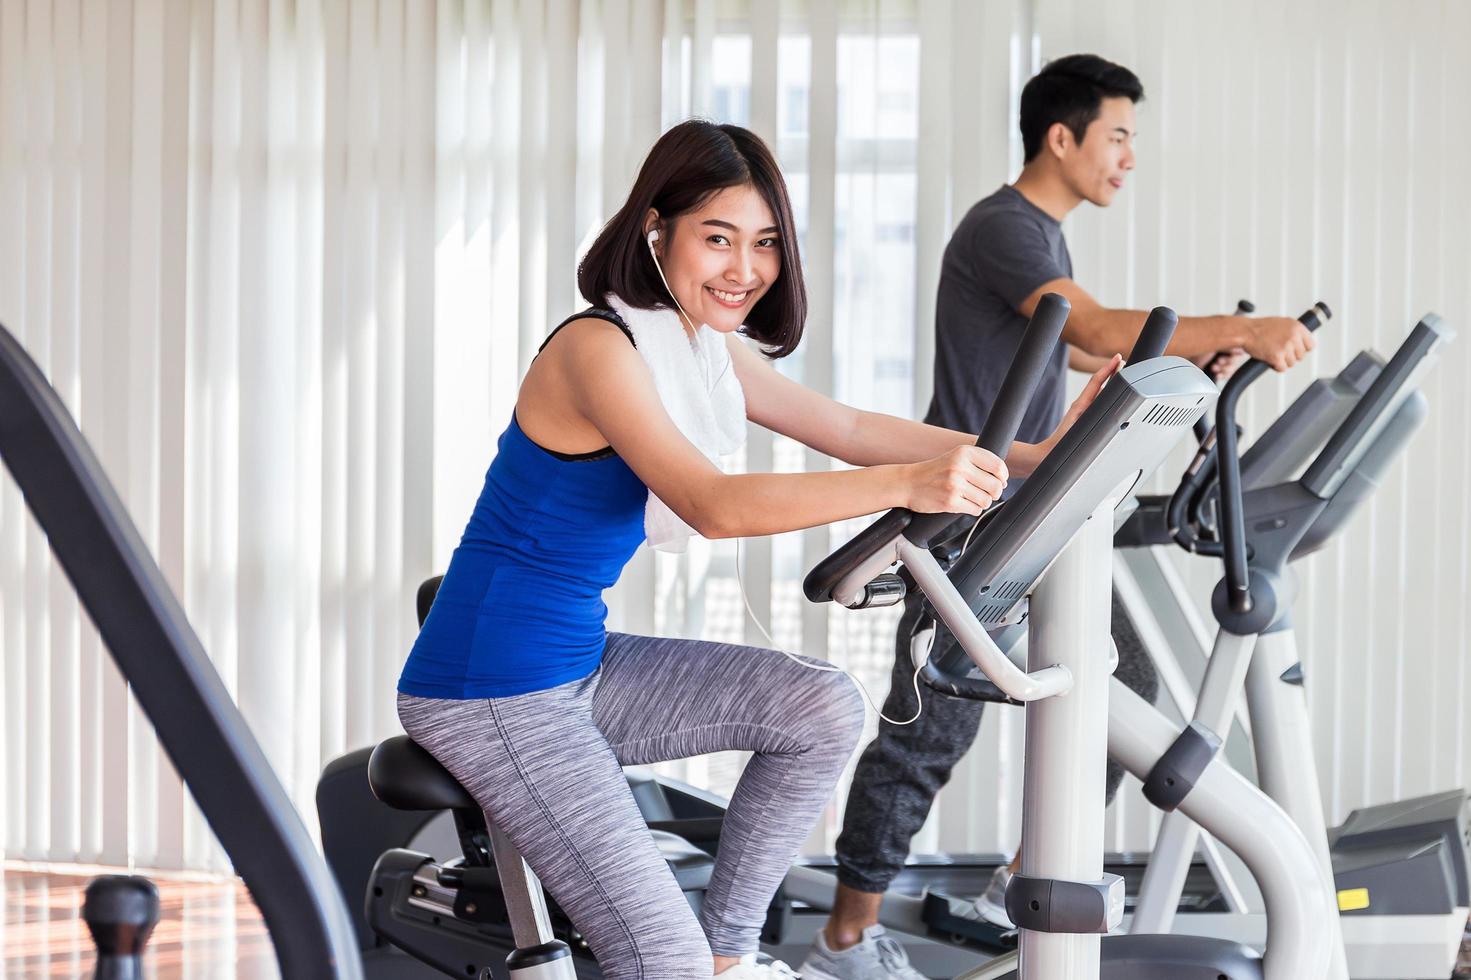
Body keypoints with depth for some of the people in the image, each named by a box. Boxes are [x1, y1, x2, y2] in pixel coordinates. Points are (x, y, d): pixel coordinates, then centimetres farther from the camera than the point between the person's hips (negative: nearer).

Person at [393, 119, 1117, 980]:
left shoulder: (709, 349, 7)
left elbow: (845, 427, 8)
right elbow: (714, 505, -33)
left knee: (825, 710, -1)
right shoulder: (598, 346, -21)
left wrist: (1034, 456, 0)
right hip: (493, 696, -9)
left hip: (582, 666, 9)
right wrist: (906, 485, -42)